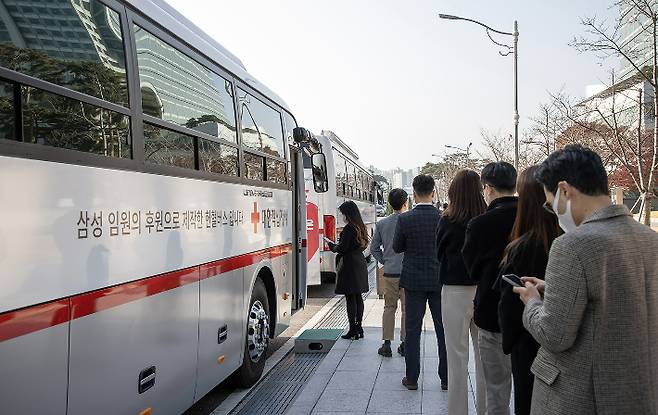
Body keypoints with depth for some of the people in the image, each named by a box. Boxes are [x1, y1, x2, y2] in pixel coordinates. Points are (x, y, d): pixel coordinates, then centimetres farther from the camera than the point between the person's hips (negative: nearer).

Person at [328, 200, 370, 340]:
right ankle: (358, 327, 20)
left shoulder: (349, 228, -16)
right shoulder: (360, 227, 12)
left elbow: (342, 248, -18)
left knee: (350, 298, -4)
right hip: (360, 264, 9)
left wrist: (331, 245, 2)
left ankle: (353, 330, 0)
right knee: (358, 297, 13)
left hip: (349, 266, -9)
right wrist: (336, 245, 18)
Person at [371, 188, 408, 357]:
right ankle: (404, 344, 14)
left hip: (389, 273, 3)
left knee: (389, 308, 11)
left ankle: (387, 344, 11)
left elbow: (374, 248, 6)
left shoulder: (382, 224, 2)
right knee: (407, 309, 8)